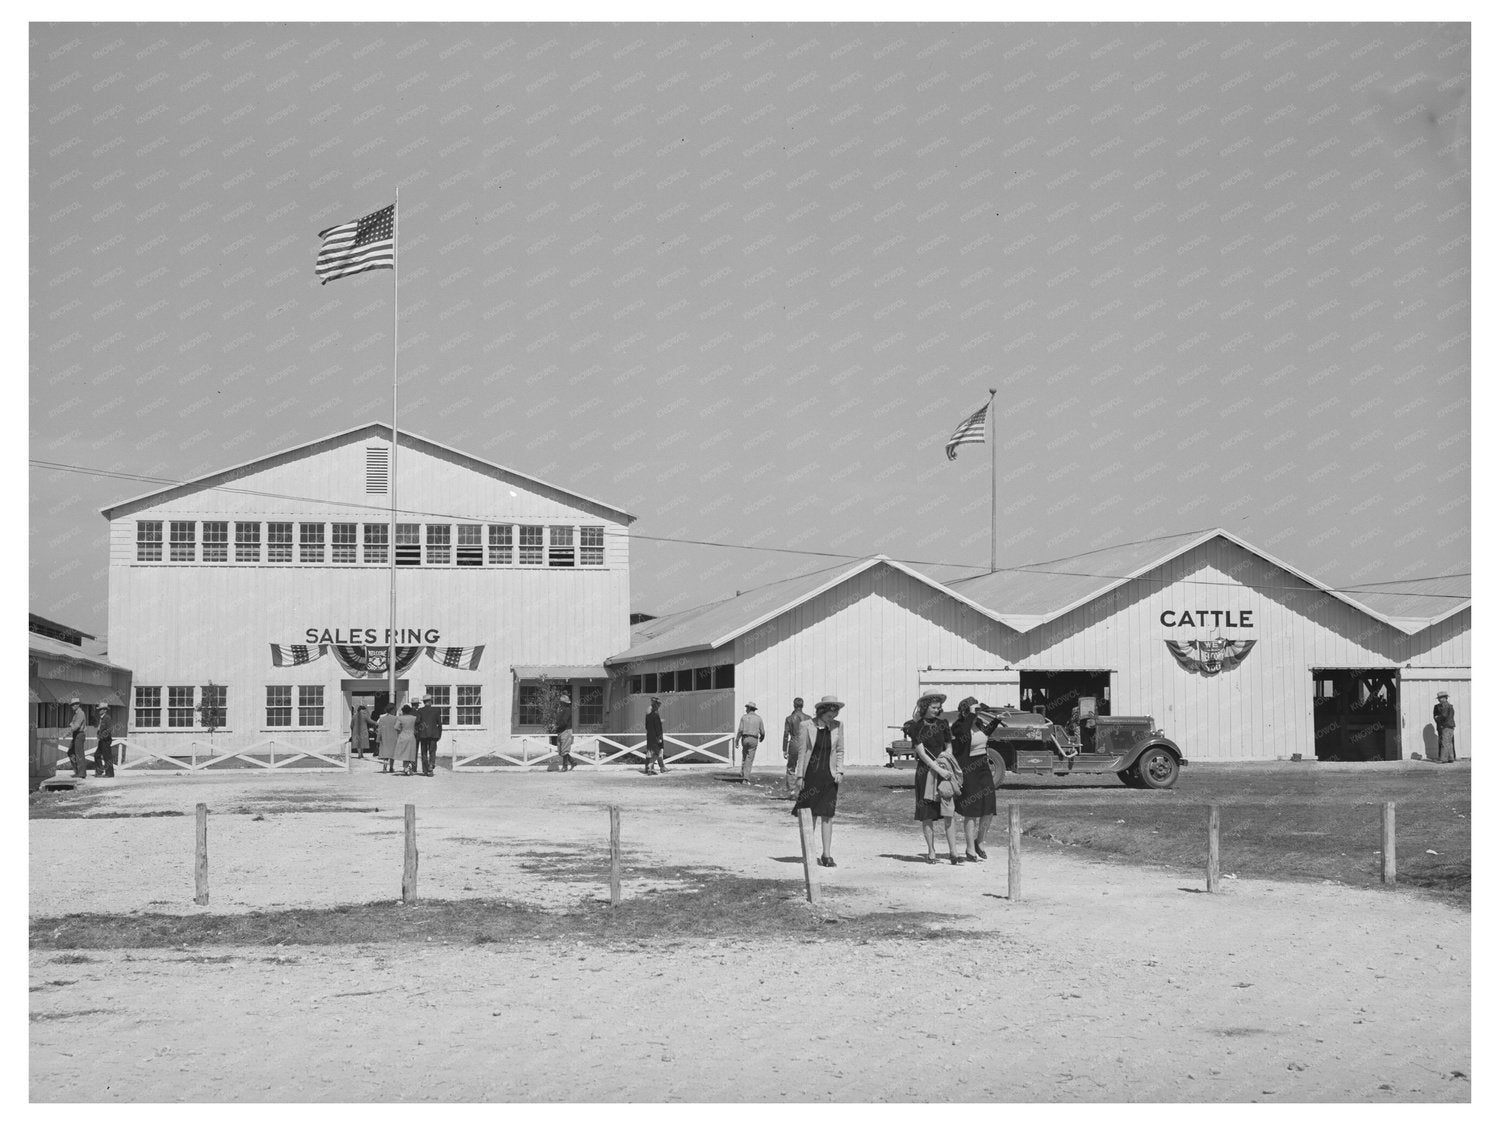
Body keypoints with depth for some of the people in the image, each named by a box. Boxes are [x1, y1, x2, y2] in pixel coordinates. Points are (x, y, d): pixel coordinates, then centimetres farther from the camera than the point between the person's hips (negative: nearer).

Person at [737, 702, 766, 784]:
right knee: (749, 759, -1)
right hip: (753, 740, -1)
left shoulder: (744, 717, 1)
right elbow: (762, 732, 3)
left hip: (745, 738, 1)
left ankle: (742, 774, 22)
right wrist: (762, 738, 26)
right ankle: (745, 779, -7)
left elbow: (740, 730, -5)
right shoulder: (759, 718, 3)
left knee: (744, 756, 25)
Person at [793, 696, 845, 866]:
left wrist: (840, 771, -1)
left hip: (829, 775, 2)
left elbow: (839, 751, 11)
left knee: (827, 815, -2)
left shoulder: (837, 726, 3)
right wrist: (800, 776, -4)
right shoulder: (807, 726, -6)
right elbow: (801, 752, -2)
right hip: (811, 774, -2)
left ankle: (827, 855, 2)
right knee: (811, 815, 5)